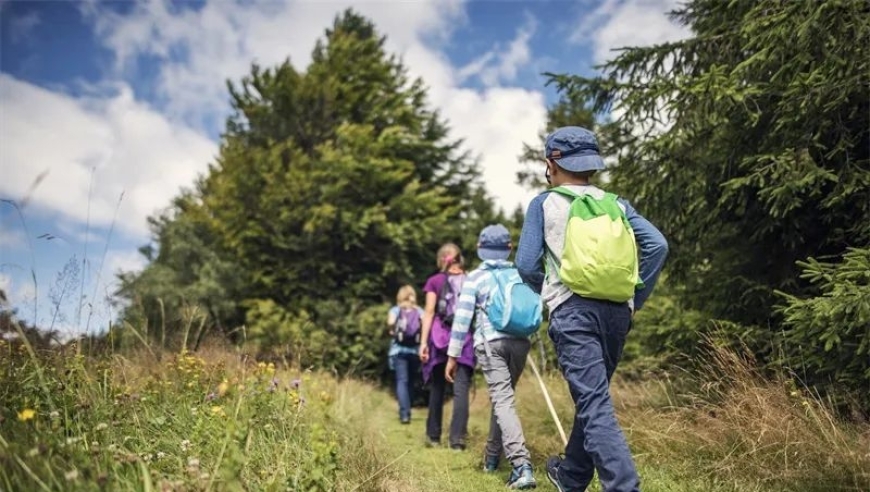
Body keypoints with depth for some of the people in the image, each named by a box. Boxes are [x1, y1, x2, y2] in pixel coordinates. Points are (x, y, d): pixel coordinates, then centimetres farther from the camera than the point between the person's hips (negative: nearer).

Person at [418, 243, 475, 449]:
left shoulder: (435, 281, 4)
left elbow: (429, 312, -3)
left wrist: (424, 341, -5)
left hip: (440, 337, 0)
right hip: (465, 339, 0)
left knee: (437, 389, 12)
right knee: (461, 389, -3)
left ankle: (434, 436, 21)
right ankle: (457, 438, -12)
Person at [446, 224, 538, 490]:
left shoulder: (475, 277, 5)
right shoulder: (520, 274, 14)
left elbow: (462, 318, 1)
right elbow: (533, 309, 14)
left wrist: (453, 355, 4)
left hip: (490, 342, -4)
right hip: (519, 341, 4)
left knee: (503, 399, -10)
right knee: (503, 396, 18)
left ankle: (522, 465, -24)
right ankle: (491, 456, 30)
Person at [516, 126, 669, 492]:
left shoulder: (544, 203, 4)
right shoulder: (615, 204, 14)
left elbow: (526, 264, -3)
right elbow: (657, 246, 2)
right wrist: (635, 300, 8)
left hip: (573, 312, -5)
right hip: (616, 312, 5)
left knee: (595, 404, -8)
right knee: (592, 397, 19)